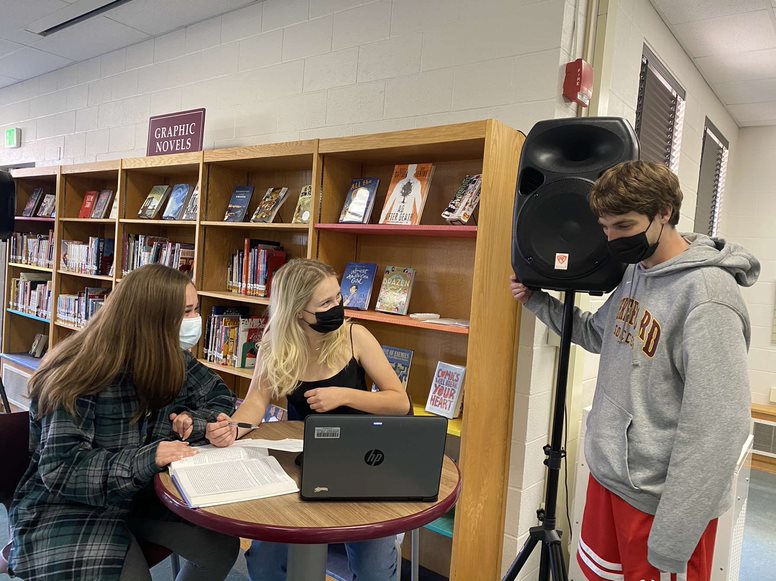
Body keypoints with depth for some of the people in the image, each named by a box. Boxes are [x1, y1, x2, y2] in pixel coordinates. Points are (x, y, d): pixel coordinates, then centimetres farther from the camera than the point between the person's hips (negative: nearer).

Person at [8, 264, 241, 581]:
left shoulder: (172, 360, -5)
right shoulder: (81, 376, -24)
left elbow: (220, 396, 5)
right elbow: (60, 469, -25)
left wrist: (196, 421, -17)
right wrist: (145, 459, -37)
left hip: (144, 495, 6)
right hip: (72, 505, -5)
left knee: (223, 547, -8)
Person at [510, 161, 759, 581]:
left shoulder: (707, 295, -22)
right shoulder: (634, 272, 4)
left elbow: (718, 429, -25)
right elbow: (598, 335, 21)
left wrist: (671, 543, -22)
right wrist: (538, 302, 9)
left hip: (659, 499, -8)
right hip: (607, 474, 8)